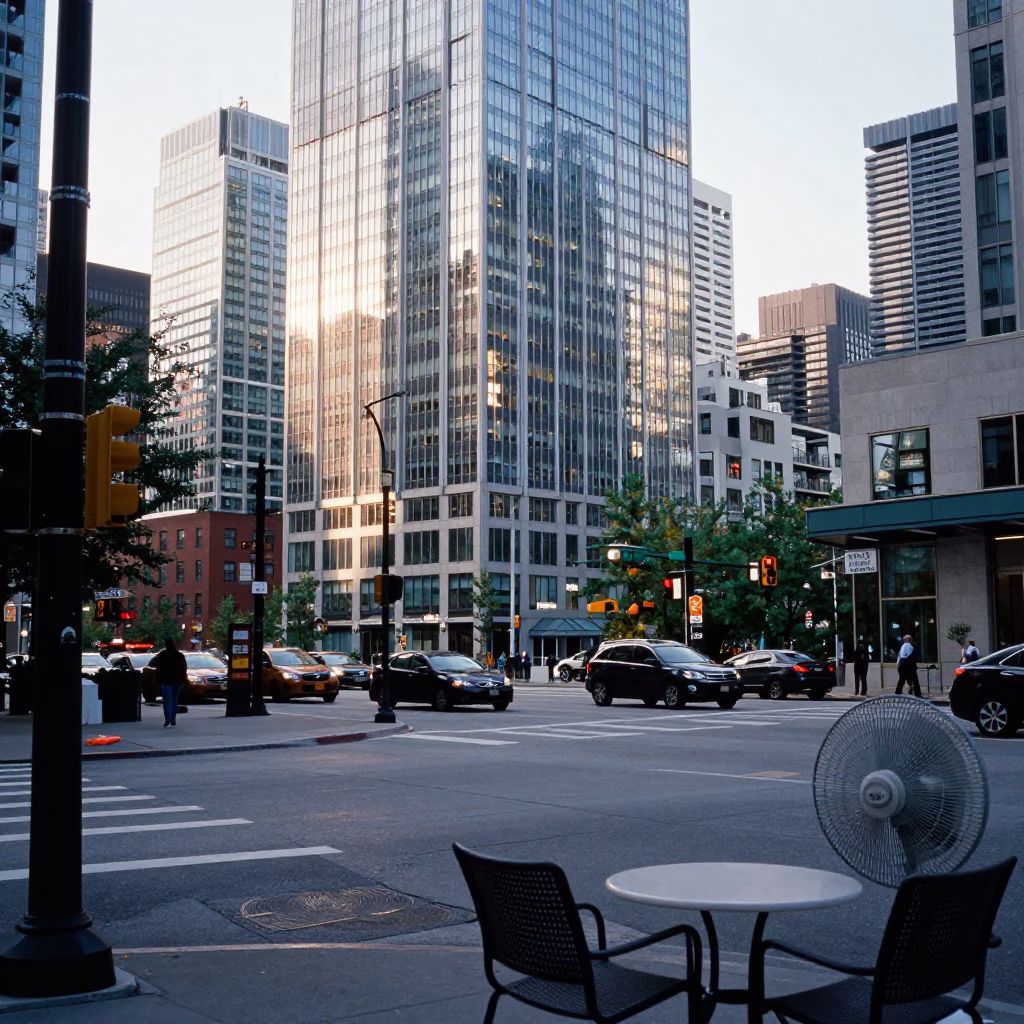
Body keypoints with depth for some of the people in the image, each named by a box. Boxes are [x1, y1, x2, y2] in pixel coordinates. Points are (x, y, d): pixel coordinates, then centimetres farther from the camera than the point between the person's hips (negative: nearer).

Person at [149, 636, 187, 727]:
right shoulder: (180, 655, 8)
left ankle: (168, 719, -23)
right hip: (177, 681, 3)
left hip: (165, 680, -3)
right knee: (174, 700, 13)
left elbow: (158, 668, -4)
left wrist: (158, 680, -1)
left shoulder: (162, 655, -2)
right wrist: (184, 680, 10)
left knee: (167, 700, -9)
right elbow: (184, 668, 8)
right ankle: (173, 720, 12)